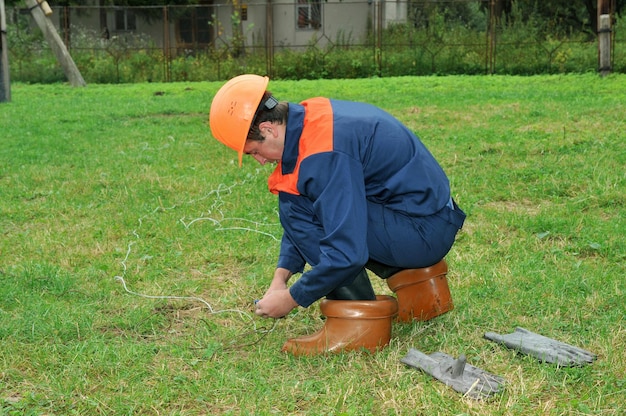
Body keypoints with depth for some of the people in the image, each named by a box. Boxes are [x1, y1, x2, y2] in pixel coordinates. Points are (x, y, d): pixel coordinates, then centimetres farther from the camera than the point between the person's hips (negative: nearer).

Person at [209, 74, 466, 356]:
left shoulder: (325, 153, -26)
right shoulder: (309, 116, 4)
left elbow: (347, 255, -27)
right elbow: (304, 217, 14)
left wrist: (291, 299, -13)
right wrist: (282, 275, 6)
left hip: (425, 231, -10)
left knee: (296, 208, -17)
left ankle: (359, 320, -11)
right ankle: (412, 277, 16)